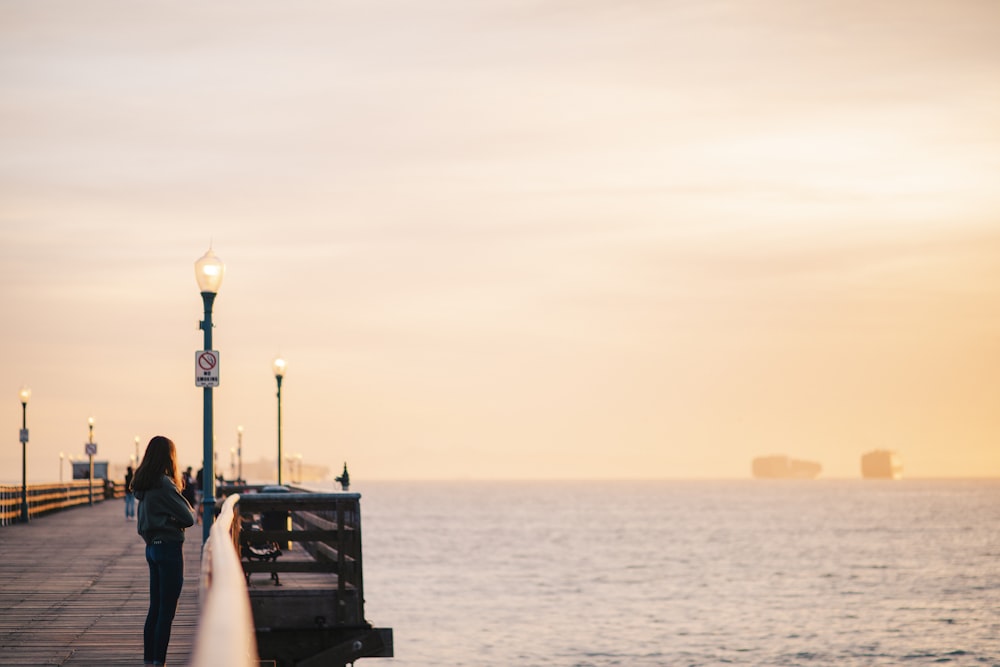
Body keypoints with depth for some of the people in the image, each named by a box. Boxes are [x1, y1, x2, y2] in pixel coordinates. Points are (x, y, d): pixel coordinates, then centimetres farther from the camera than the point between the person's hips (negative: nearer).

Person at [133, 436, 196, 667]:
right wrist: (187, 513, 4)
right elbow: (188, 518, -16)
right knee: (166, 611, -3)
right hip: (169, 547, -9)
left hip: (152, 546, 9)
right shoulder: (164, 485, -18)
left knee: (155, 608, 14)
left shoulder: (143, 485, 9)